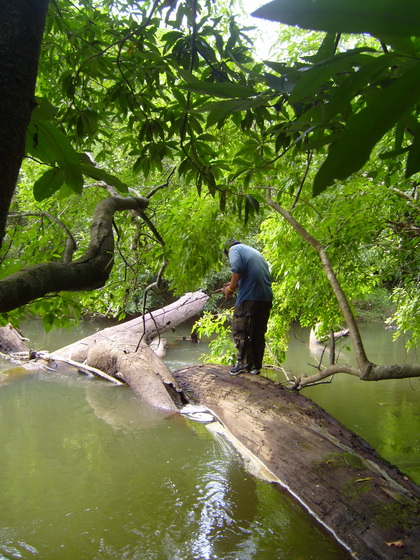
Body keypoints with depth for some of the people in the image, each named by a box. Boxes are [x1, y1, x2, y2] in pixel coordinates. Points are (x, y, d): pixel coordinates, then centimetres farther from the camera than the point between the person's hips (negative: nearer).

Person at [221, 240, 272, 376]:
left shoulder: (234, 249, 6)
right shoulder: (256, 252, 28)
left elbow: (237, 270, -13)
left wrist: (231, 289, 0)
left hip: (249, 297, -7)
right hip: (266, 298, 8)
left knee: (240, 332, 2)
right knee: (258, 333, 13)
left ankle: (244, 364, 3)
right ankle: (256, 366, 18)